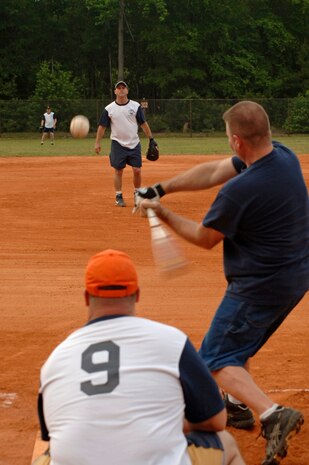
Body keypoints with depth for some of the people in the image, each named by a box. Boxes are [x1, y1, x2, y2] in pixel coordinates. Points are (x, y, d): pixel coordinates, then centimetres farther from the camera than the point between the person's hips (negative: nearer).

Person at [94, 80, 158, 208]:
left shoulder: (135, 106, 0)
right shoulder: (109, 109, -1)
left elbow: (143, 124, 4)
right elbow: (102, 126, 3)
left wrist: (151, 139, 0)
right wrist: (97, 143, -2)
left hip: (134, 144, 1)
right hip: (118, 145, -1)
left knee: (137, 170, -1)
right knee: (118, 171, 2)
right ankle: (119, 197, 11)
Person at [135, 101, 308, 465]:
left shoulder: (239, 191, -27)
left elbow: (205, 238, -9)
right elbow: (213, 172, 7)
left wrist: (162, 213, 3)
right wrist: (162, 188, 6)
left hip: (261, 286, -9)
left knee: (217, 360, 0)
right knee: (237, 339, 30)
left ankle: (273, 415, -19)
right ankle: (238, 406, 39)